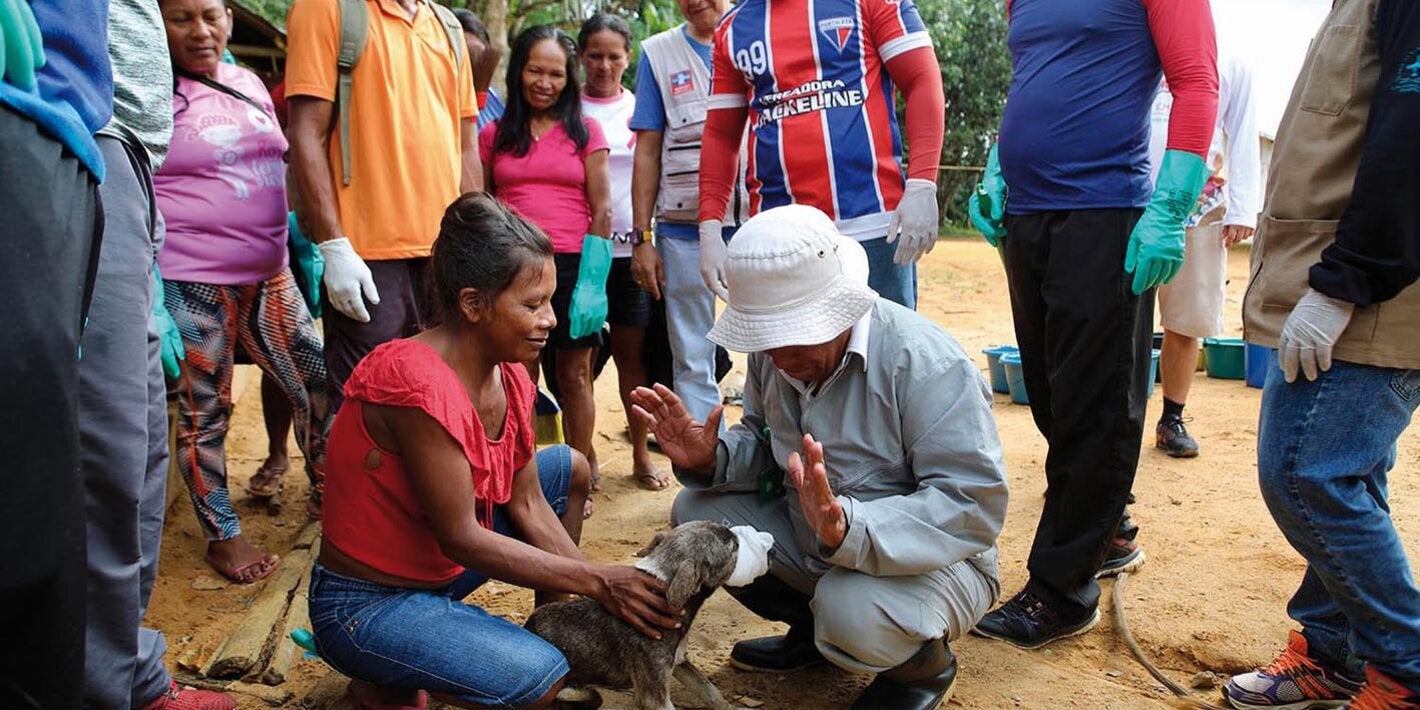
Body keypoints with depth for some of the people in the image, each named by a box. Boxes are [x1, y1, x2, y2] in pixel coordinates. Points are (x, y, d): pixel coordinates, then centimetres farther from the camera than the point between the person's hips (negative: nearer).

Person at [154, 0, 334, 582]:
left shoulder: (249, 83, 12)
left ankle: (327, 493, 28)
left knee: (320, 386, 8)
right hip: (192, 285, -6)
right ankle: (222, 535, 18)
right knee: (204, 411, 4)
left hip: (269, 276, 6)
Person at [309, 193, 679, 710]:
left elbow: (527, 503, 1)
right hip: (366, 604, -9)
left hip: (436, 567, 9)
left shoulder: (509, 377, -4)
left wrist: (606, 592, -7)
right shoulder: (421, 383, -31)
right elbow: (462, 538, -26)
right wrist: (598, 581, -22)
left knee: (571, 469, 9)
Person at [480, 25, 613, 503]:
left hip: (572, 266, -1)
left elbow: (602, 210, 1)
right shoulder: (493, 135, 12)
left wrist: (592, 281, -8)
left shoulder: (585, 132, 7)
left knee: (574, 376, 4)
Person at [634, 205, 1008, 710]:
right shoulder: (773, 353, -6)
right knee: (696, 511, -5)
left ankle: (925, 665, 2)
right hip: (810, 538, 7)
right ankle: (813, 630, 14)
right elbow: (765, 448, 7)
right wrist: (710, 459, -17)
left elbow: (974, 504, -32)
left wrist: (847, 528, -46)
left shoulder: (926, 362, -29)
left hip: (928, 559, -6)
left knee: (852, 613, -37)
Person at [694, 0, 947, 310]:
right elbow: (721, 135, 14)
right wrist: (709, 227, 3)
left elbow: (923, 81, 0)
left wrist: (921, 188, -14)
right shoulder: (733, 28, 14)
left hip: (874, 228, -2)